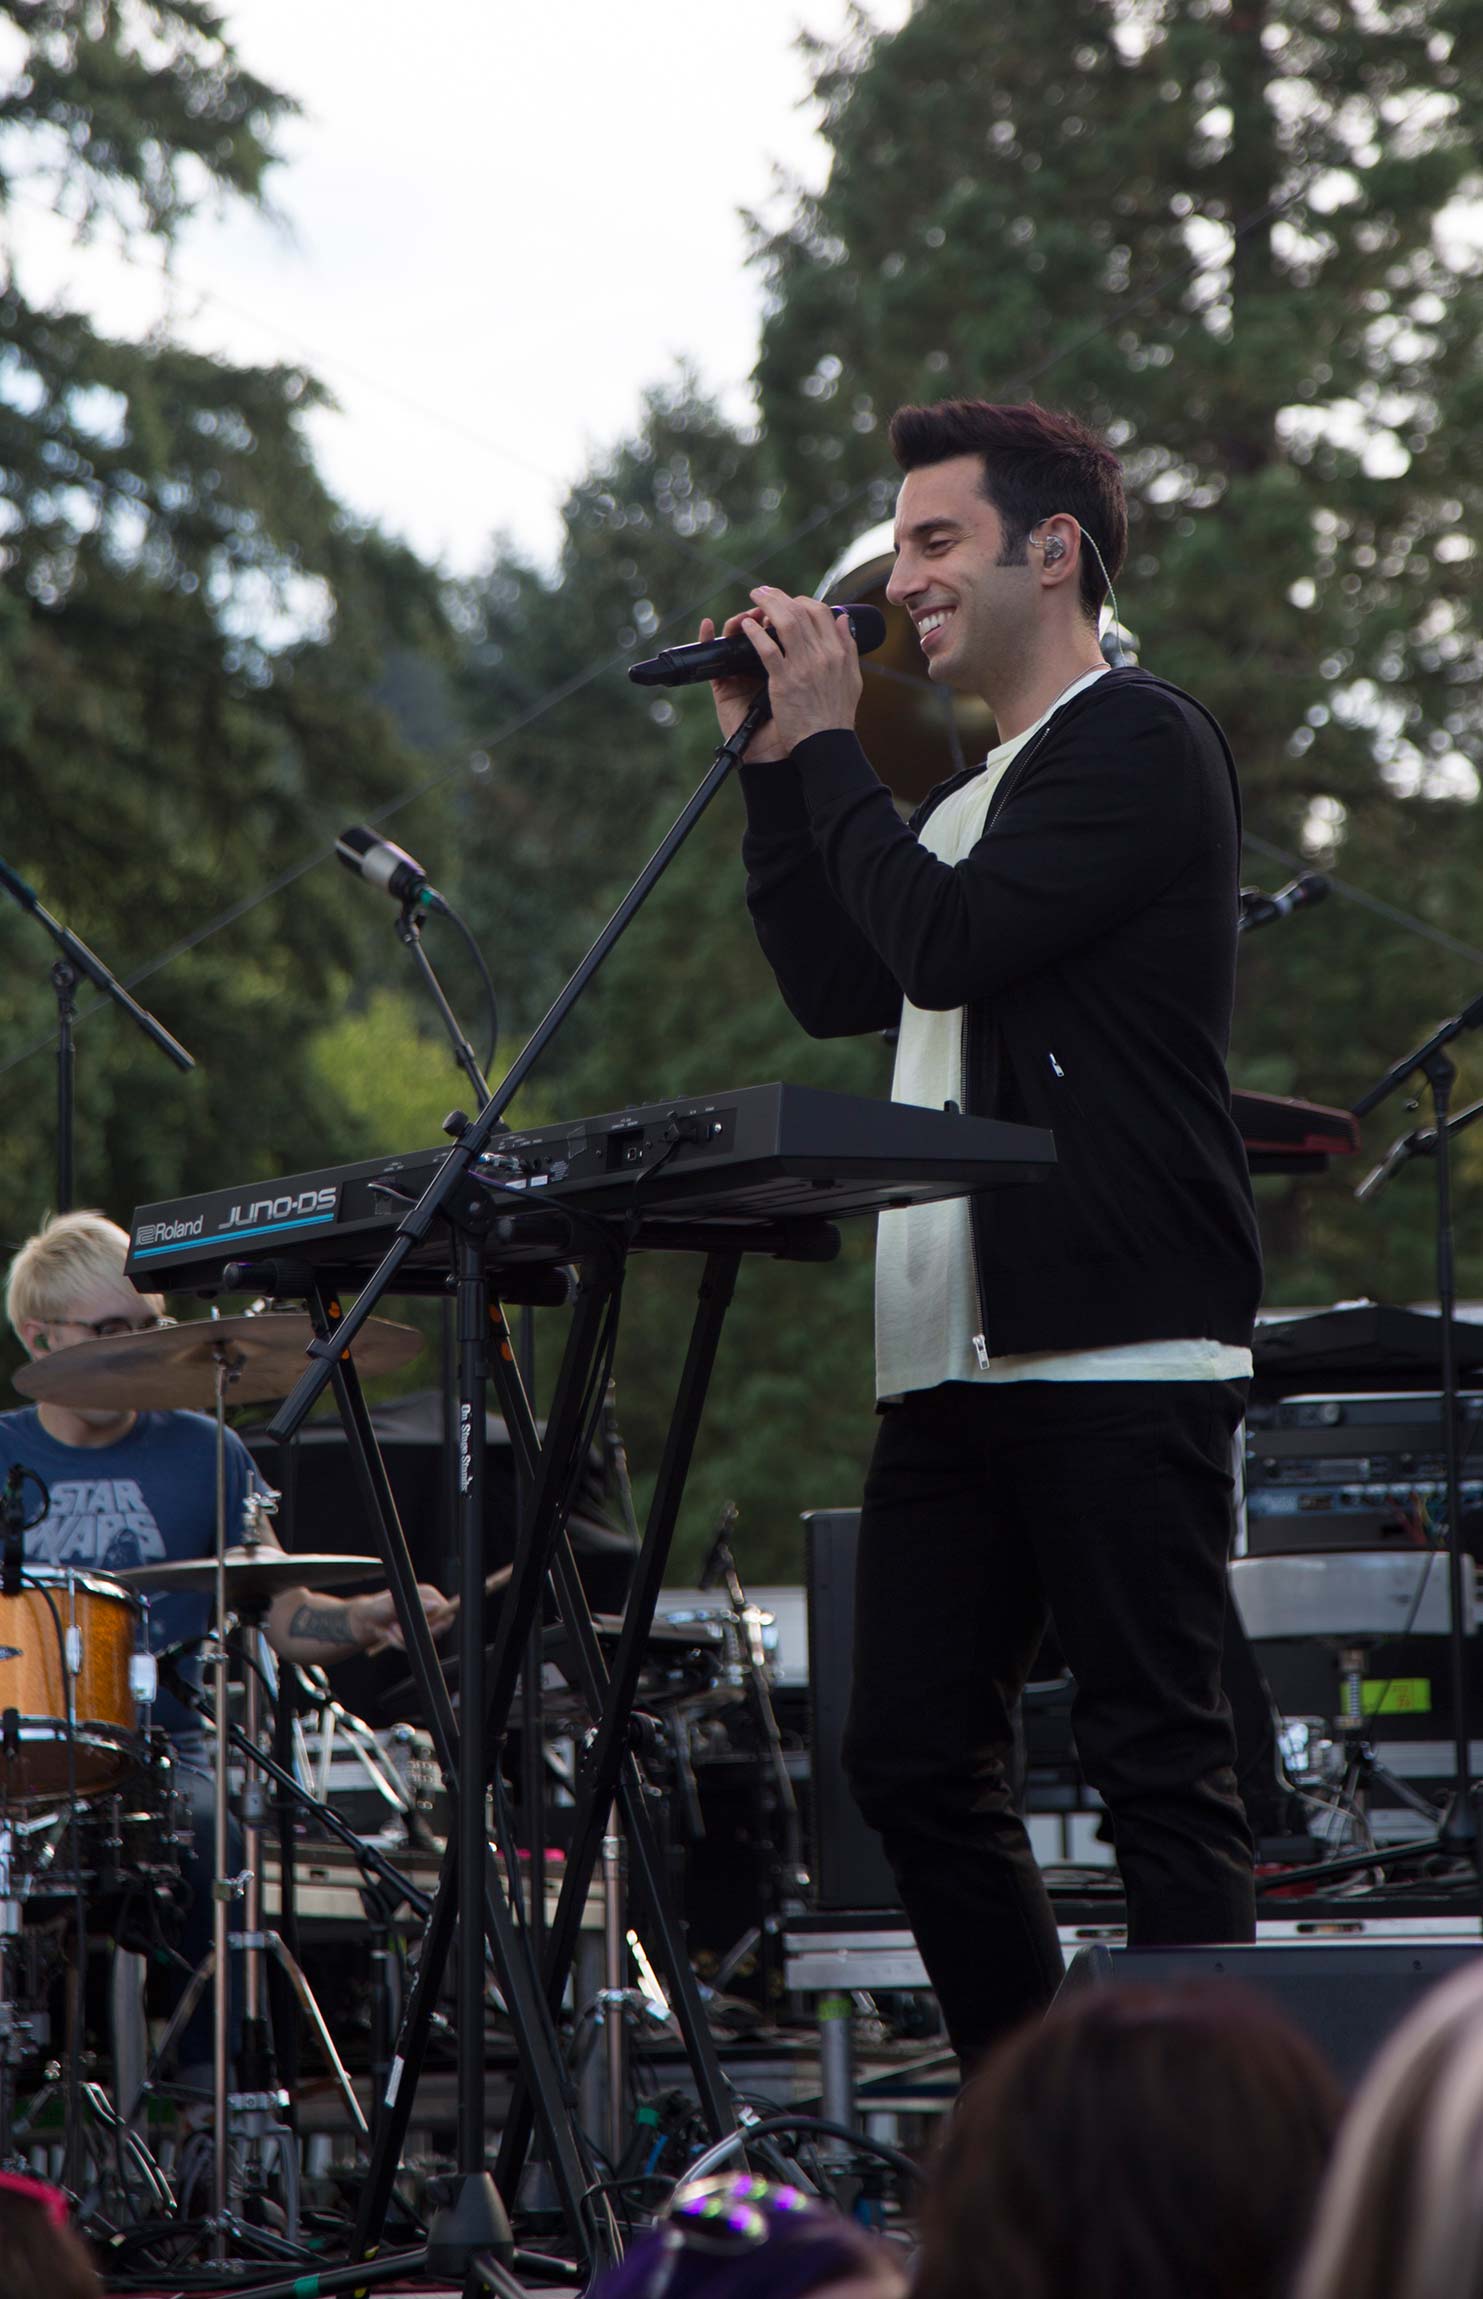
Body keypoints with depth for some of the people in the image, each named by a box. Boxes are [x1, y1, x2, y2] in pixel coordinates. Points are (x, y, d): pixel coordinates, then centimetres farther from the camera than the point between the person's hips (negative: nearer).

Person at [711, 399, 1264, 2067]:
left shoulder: (1138, 745, -6)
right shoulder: (978, 793, 23)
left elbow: (946, 942, -17)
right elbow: (838, 989, 20)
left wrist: (829, 745, -6)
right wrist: (773, 765, 15)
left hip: (1119, 1362, -9)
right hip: (958, 1363, 10)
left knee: (1157, 1761, -6)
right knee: (913, 1760, 8)